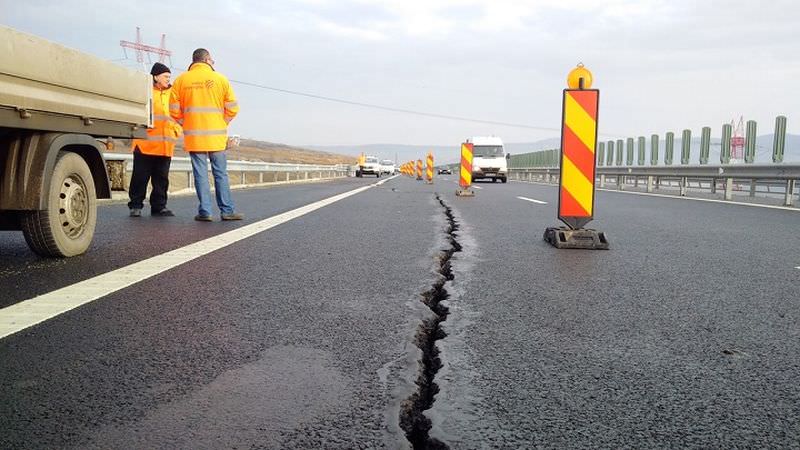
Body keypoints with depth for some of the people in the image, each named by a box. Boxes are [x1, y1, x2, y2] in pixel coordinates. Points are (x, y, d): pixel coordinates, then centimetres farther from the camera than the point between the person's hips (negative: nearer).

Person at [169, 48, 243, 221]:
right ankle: (227, 210, 6)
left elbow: (174, 110, 3)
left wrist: (187, 124, 16)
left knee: (200, 174, 4)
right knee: (221, 173, 5)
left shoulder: (181, 80, 5)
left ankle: (205, 212, 3)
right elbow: (232, 108, 1)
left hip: (193, 136, 1)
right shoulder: (220, 79, 2)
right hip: (216, 136, -1)